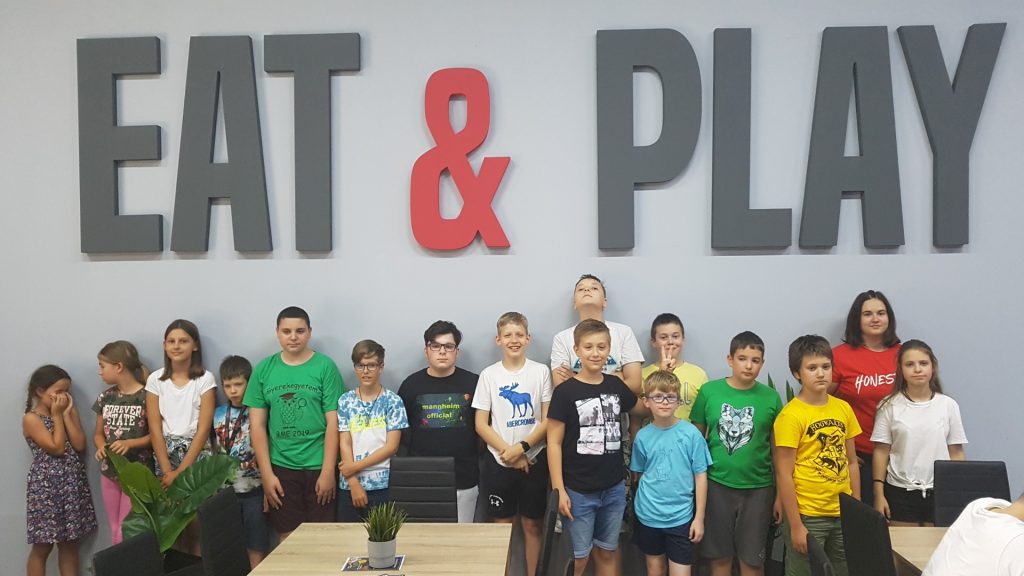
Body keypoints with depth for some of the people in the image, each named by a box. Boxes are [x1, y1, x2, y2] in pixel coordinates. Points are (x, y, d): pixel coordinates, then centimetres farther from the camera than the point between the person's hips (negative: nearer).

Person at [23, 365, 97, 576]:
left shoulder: (70, 411, 7)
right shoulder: (31, 419, -10)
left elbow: (80, 445, -4)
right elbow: (57, 448, -17)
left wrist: (66, 414, -7)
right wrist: (57, 415, -12)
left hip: (73, 484, 5)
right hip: (46, 485, -5)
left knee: (70, 542, 10)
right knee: (42, 545, 3)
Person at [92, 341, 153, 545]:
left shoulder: (146, 396, -12)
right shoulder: (105, 397, 6)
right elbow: (99, 433, 13)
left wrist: (130, 443, -23)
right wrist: (101, 447, -8)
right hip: (109, 471, 6)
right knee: (115, 530, 13)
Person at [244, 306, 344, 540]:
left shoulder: (325, 367, -3)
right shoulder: (264, 369, 4)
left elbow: (333, 423, -5)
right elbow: (257, 425, 4)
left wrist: (328, 471, -9)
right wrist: (266, 474, -1)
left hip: (318, 467, -2)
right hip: (280, 468, 2)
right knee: (287, 538, 8)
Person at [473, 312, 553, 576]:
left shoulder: (541, 371, -2)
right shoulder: (489, 374, -1)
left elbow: (548, 420, -4)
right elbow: (481, 424, -2)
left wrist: (521, 447, -15)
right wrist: (507, 452, -11)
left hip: (533, 459, 0)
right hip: (499, 461, 0)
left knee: (532, 524, 8)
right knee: (503, 524, 8)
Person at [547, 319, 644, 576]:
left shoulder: (616, 385, 3)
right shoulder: (565, 391, -11)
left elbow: (643, 408, 22)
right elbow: (554, 443, -10)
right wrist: (558, 490, -14)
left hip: (614, 487, 4)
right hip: (578, 490, -4)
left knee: (608, 552, 17)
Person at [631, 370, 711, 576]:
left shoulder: (691, 434, -10)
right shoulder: (642, 436, -3)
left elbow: (700, 476, -5)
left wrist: (699, 517, -4)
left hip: (680, 516, -2)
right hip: (648, 515, 2)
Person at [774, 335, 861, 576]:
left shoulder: (843, 408, 4)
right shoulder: (790, 415, -14)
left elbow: (851, 462, 12)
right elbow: (784, 475, -13)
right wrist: (795, 525, -13)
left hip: (843, 513, 6)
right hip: (808, 515, -5)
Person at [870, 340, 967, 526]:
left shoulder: (948, 405, 1)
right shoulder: (890, 406, -3)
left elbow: (956, 453, 5)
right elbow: (881, 451, 0)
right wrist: (879, 494, -3)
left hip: (940, 491, 1)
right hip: (900, 491, -1)